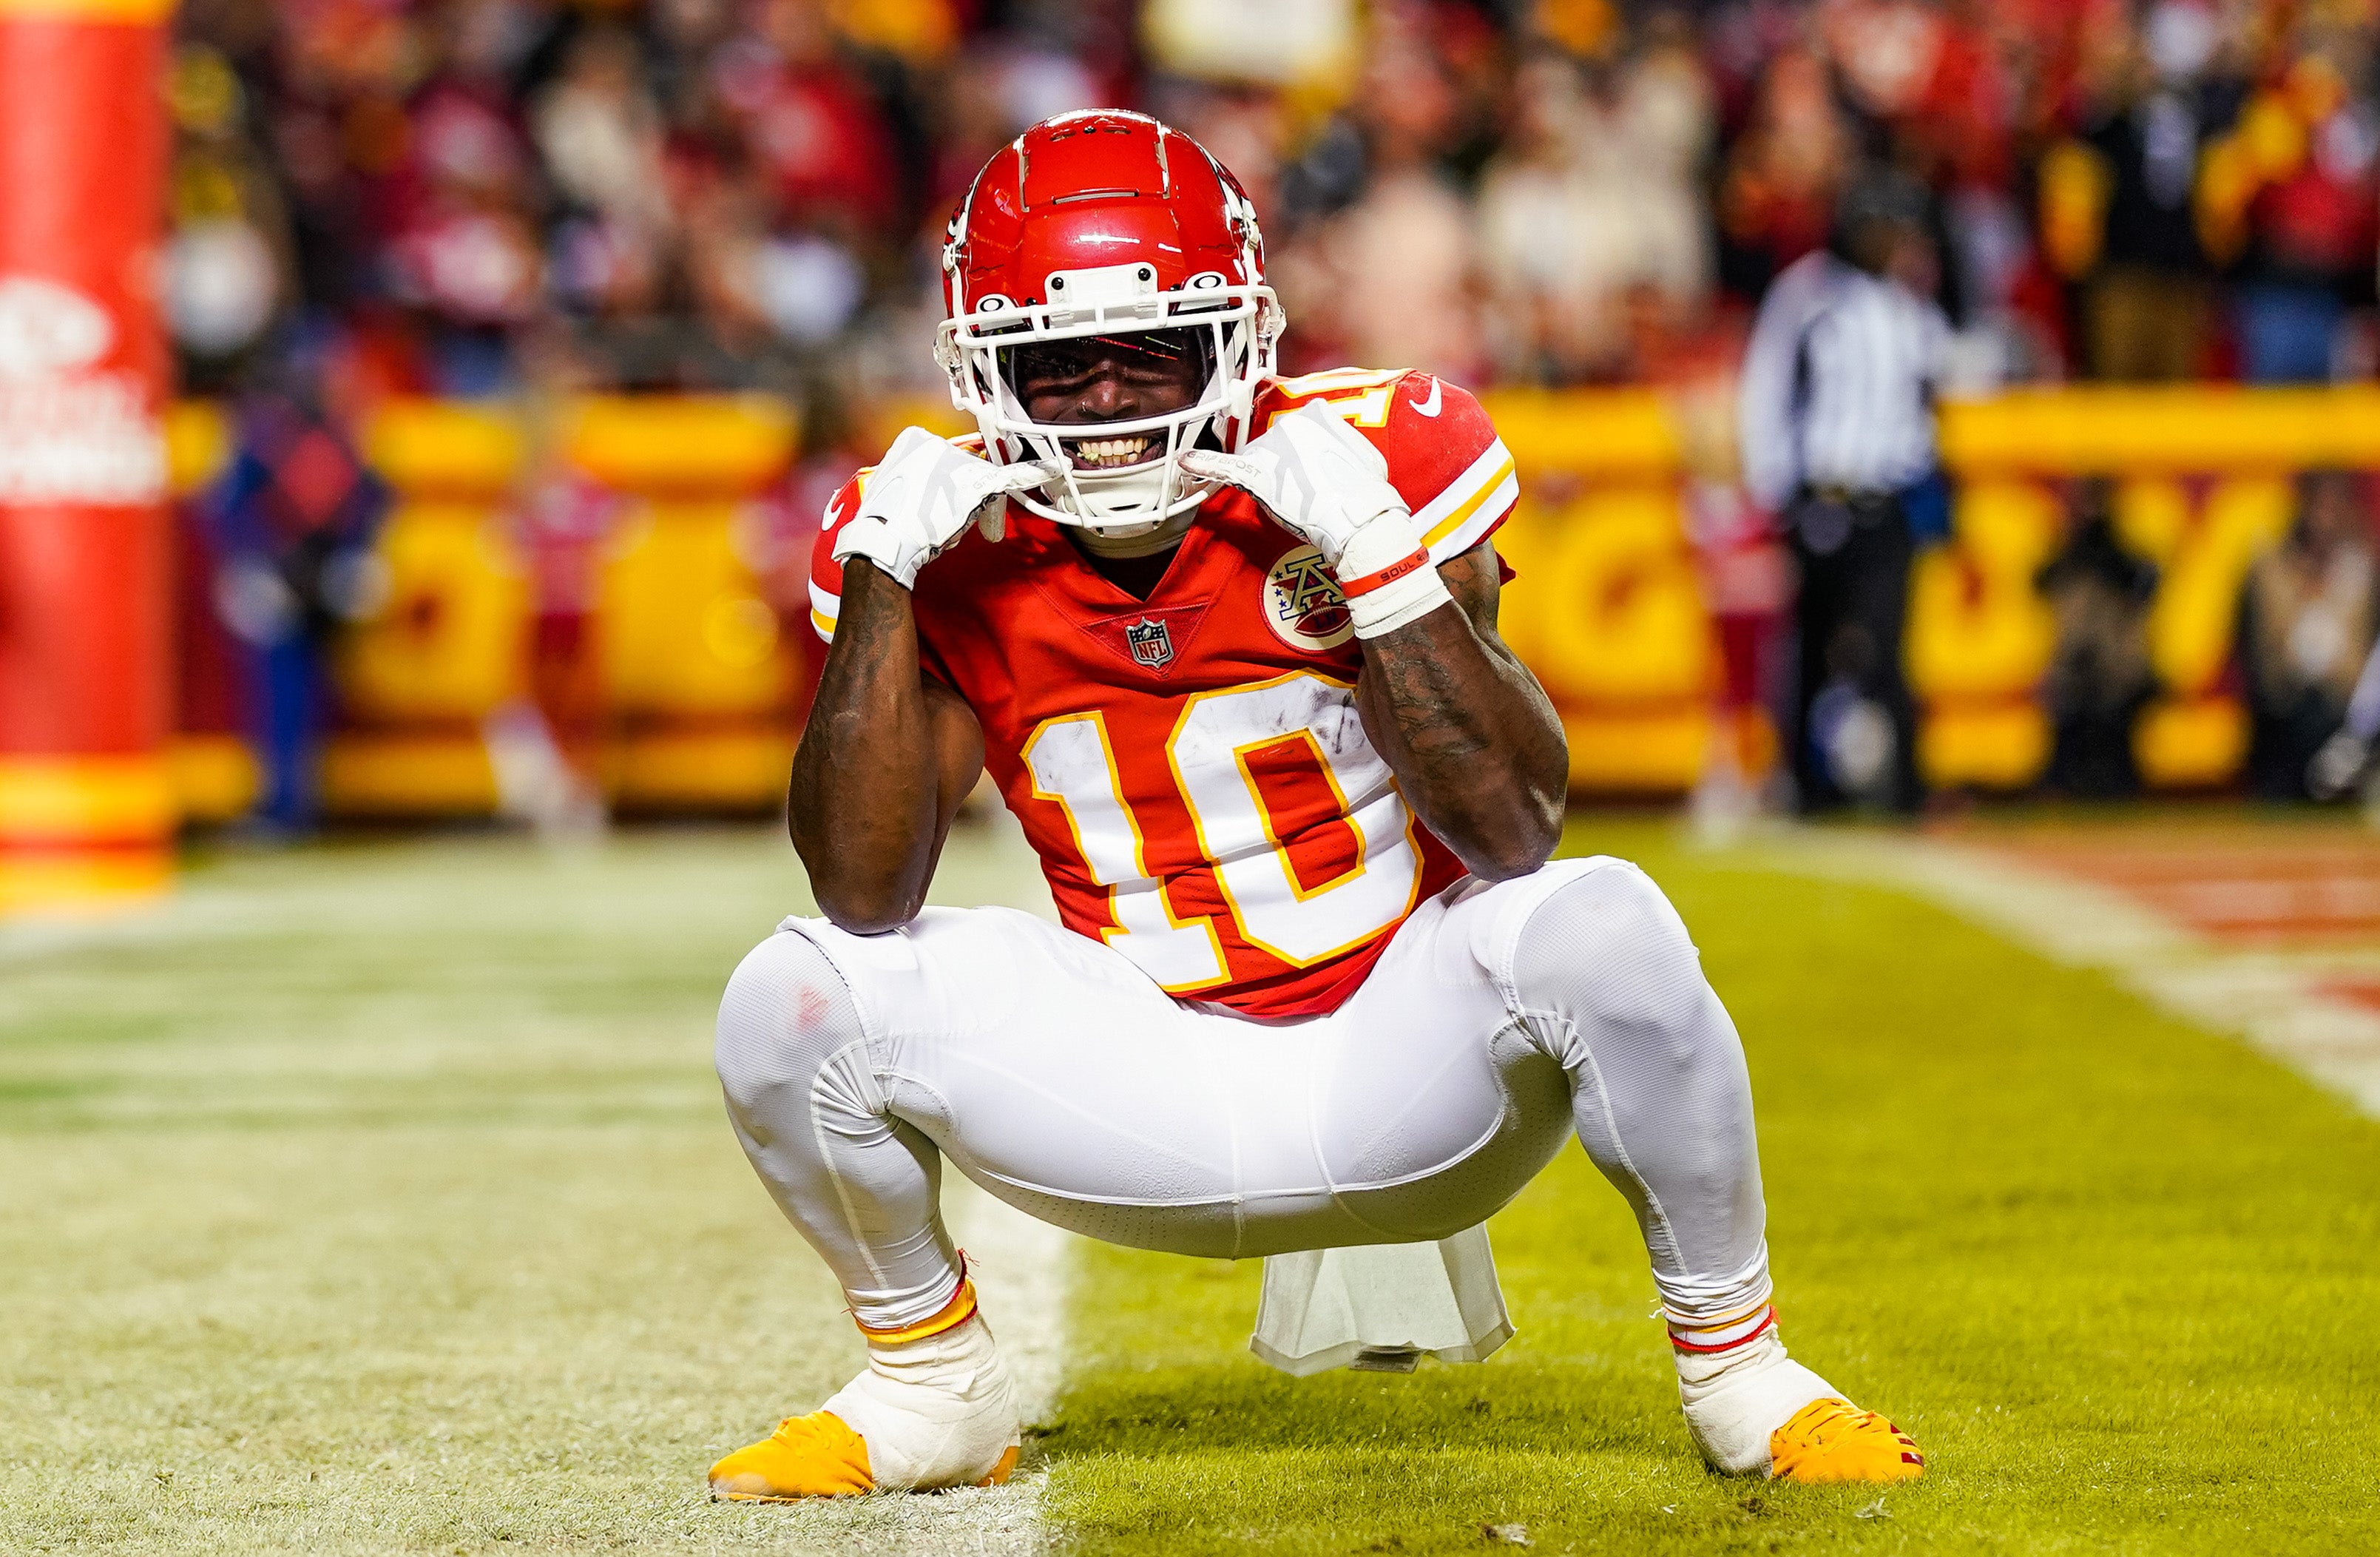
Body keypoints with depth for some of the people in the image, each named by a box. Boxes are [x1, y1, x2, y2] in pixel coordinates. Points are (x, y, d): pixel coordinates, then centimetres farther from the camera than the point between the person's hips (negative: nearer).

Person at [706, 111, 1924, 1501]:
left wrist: (1373, 553, -31)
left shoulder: (1379, 460, -14)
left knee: (1599, 929, -33)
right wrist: (881, 581, -23)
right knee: (791, 1004, -19)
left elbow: (1514, 829, -22)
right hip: (1155, 1104, 2)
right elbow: (864, 898, -16)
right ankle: (931, 1386, 10)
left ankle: (1734, 1363, -7)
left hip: (1409, 1069, -2)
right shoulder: (950, 548, -8)